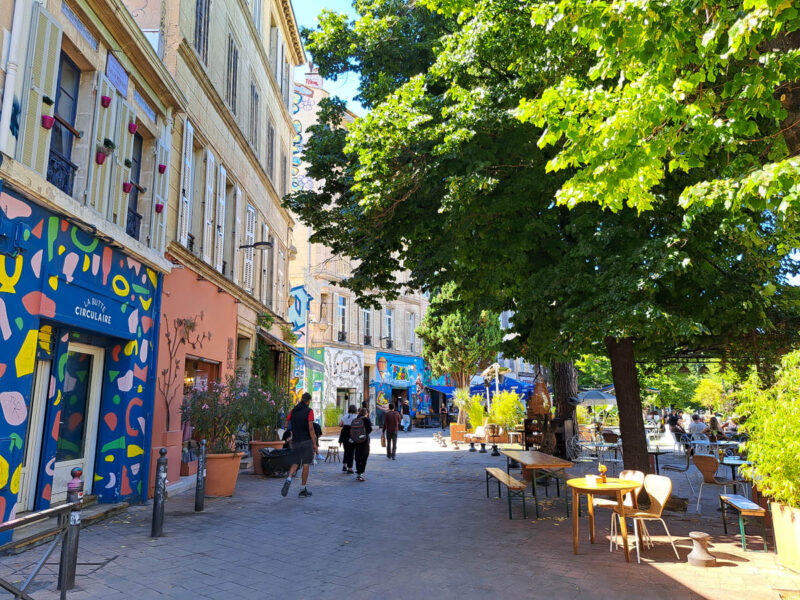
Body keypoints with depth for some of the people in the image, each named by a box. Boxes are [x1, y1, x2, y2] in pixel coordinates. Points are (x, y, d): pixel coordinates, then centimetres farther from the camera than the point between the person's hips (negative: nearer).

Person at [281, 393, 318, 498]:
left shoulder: (292, 411, 7)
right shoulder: (309, 411, -9)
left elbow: (287, 425, 8)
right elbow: (311, 428, -13)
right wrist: (315, 444, -11)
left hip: (295, 441, 4)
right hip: (306, 441, -4)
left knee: (295, 463, 11)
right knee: (305, 465, 4)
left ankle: (288, 479, -17)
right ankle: (303, 490, 9)